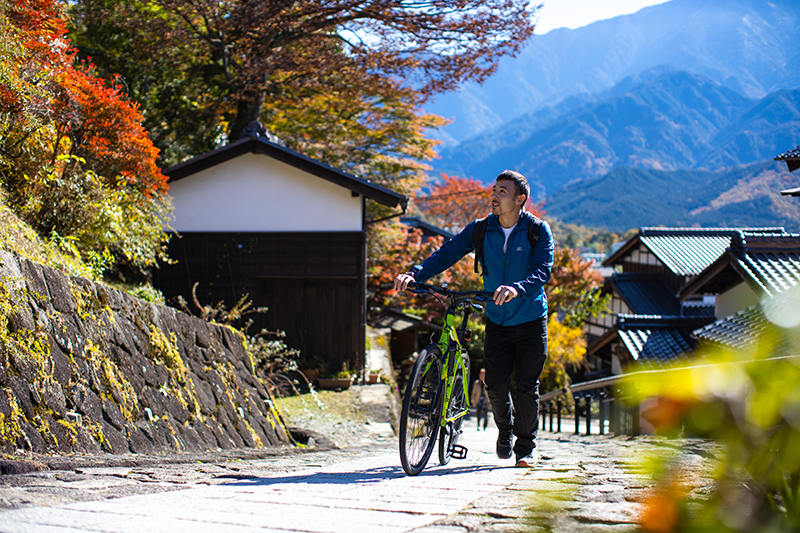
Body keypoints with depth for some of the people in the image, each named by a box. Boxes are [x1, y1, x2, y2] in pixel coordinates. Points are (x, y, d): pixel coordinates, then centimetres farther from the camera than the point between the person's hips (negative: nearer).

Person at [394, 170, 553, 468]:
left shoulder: (539, 231, -10)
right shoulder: (481, 230, -1)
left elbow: (542, 270, -23)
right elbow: (447, 253, -10)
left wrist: (517, 289, -43)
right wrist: (415, 274, -27)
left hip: (530, 319, -2)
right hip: (497, 320, 2)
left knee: (526, 386, -3)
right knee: (496, 384, -3)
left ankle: (526, 446, 16)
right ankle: (505, 429, 28)